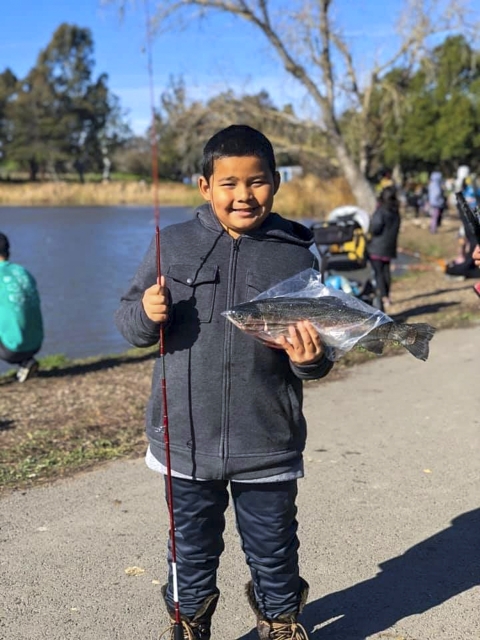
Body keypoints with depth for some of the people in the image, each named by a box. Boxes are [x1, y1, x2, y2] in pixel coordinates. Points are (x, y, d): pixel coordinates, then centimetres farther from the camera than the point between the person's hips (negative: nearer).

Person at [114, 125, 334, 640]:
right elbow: (127, 321, 3)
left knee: (274, 551, 17)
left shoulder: (296, 256, -2)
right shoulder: (172, 245, -1)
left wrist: (310, 360, -18)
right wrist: (147, 314, -20)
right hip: (187, 439, 1)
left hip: (267, 444, 0)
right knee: (192, 549, 19)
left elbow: (317, 345, 4)